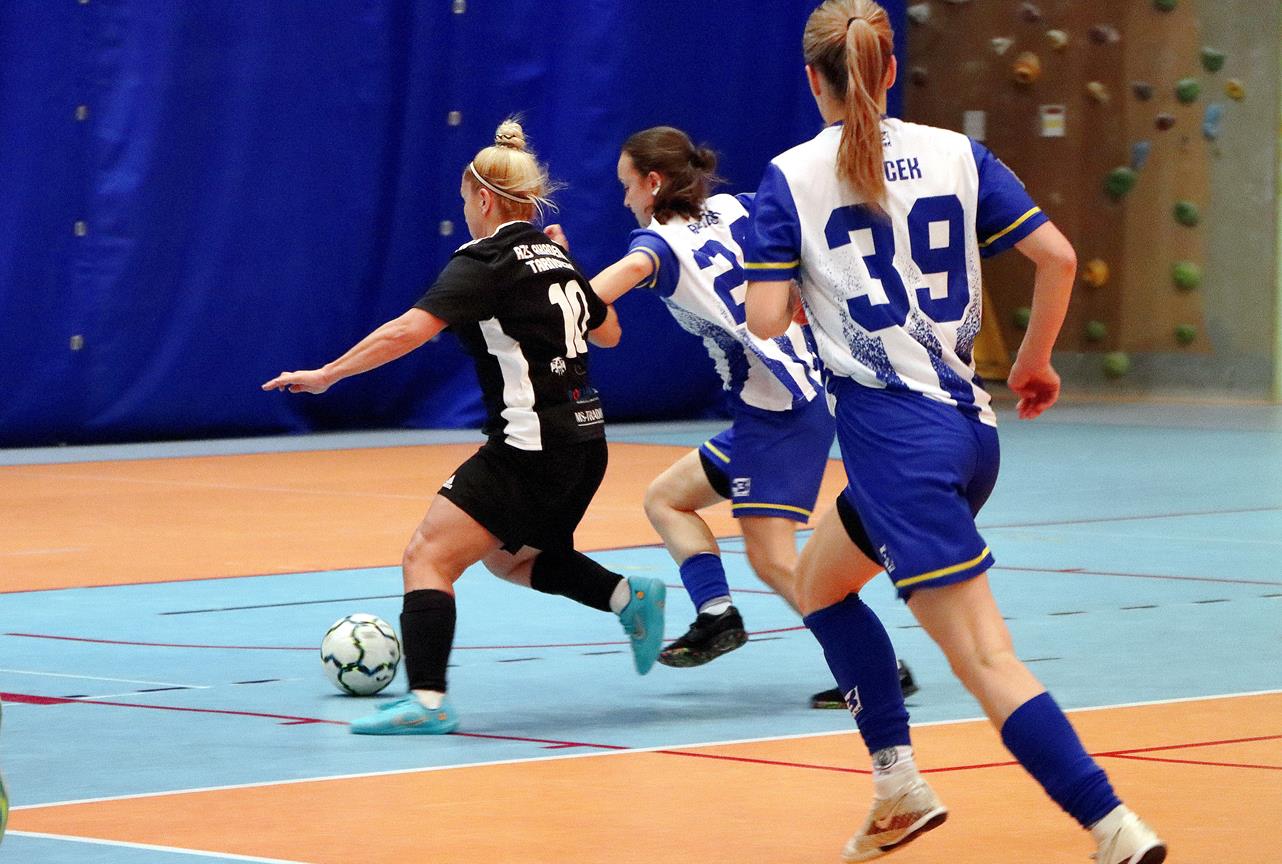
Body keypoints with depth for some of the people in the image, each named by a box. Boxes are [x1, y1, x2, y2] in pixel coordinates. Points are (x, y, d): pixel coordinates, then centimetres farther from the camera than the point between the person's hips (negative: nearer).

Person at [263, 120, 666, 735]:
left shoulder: (486, 262, -11)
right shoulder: (555, 257, 13)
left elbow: (409, 331, -21)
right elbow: (607, 332, 28)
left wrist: (326, 375, -17)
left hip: (530, 444, -9)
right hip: (583, 441, 9)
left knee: (427, 556, -10)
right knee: (510, 556, 30)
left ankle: (426, 700, -23)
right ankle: (628, 596, 17)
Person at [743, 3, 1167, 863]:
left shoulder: (790, 179, -4)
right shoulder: (955, 154, 7)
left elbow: (765, 319, -9)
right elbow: (1058, 256, 1)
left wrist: (801, 281, 14)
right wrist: (1035, 360, 15)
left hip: (896, 436, -6)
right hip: (969, 425, 6)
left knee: (984, 656, -9)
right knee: (817, 582, 26)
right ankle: (899, 785, 20)